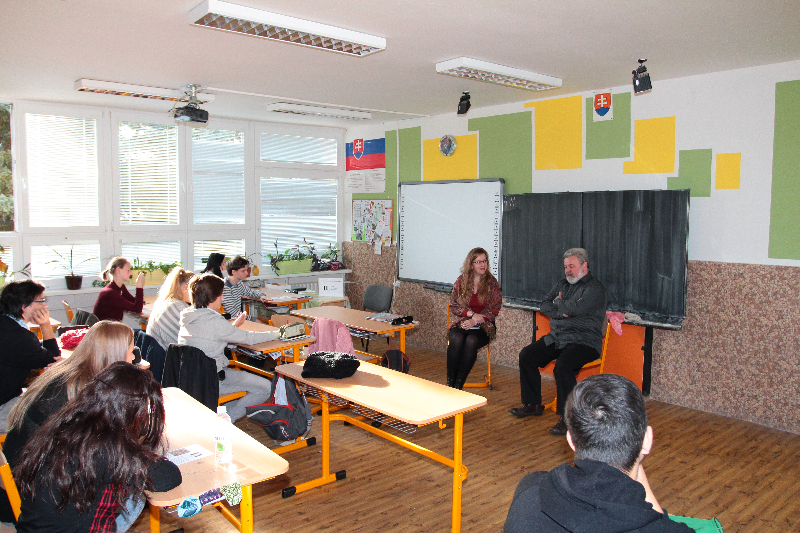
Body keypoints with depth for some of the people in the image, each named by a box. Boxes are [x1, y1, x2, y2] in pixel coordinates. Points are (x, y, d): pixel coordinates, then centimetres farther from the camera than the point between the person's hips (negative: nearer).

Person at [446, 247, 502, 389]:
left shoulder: (492, 283, 4)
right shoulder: (461, 281, 6)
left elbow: (495, 309, 0)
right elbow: (453, 305, 5)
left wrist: (475, 320, -14)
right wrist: (472, 314, -12)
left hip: (483, 326, -1)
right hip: (460, 323, 1)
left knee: (471, 341, -33)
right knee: (456, 339, -32)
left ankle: (459, 384, -26)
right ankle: (450, 382, -25)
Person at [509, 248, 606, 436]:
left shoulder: (595, 288, -6)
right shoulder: (563, 284, 18)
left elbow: (576, 309, -21)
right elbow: (544, 306, 10)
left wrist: (558, 303, -1)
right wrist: (563, 311, -8)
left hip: (584, 341, -8)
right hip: (556, 338, 8)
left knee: (562, 365, -32)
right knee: (526, 356, -3)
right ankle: (533, 404, 10)